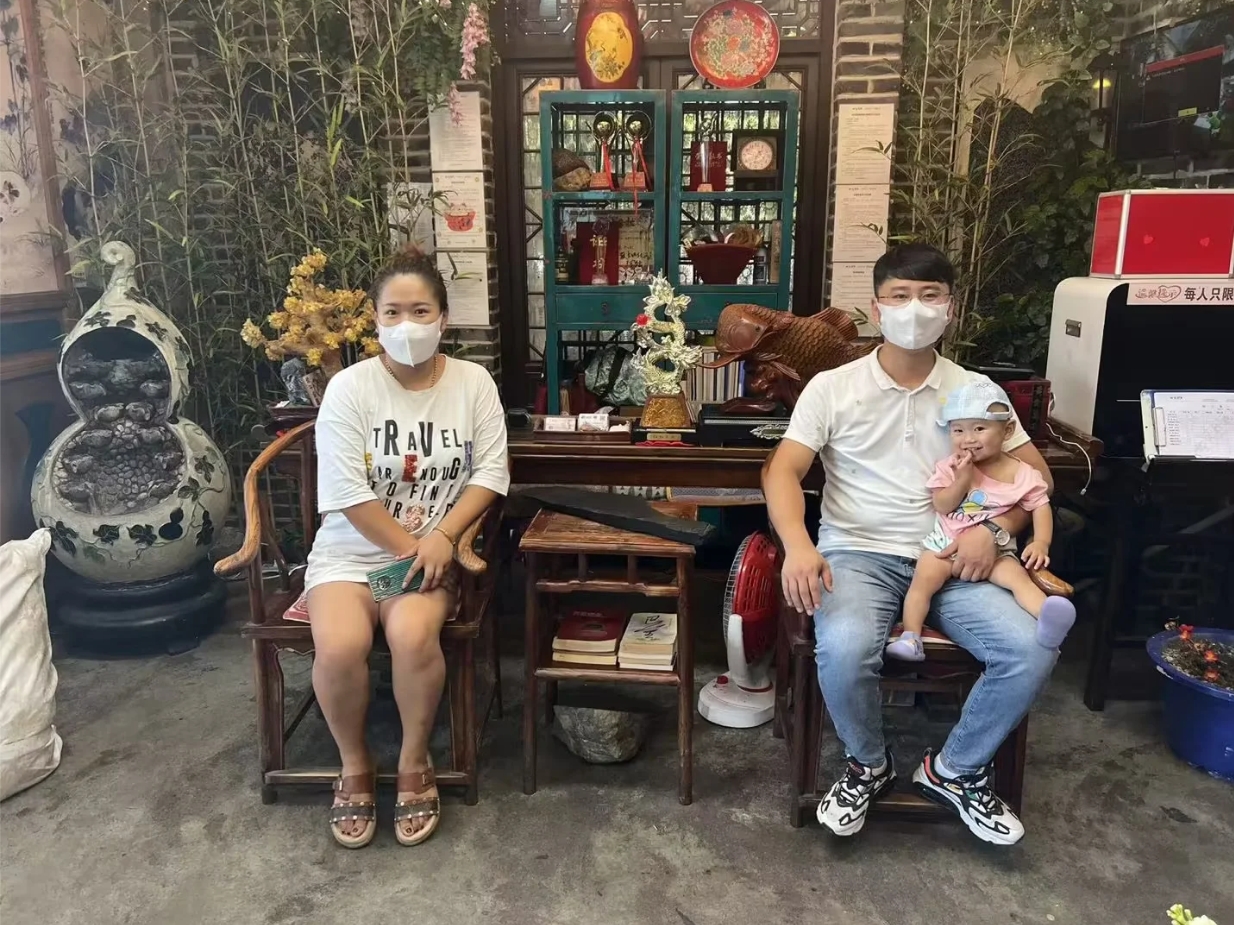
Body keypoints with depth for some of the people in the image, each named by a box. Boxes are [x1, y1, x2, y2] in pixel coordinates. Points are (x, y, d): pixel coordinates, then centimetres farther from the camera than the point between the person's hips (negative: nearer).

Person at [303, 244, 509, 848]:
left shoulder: (473, 382, -2)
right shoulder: (349, 388, -8)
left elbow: (491, 472, -4)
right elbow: (349, 496, -12)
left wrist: (441, 537, -17)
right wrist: (410, 549, -14)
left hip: (432, 550, 1)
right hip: (351, 550, 0)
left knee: (412, 634, -29)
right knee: (339, 646, -27)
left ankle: (414, 762, -2)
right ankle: (355, 766, 3)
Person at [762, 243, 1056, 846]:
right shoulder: (832, 387, 3)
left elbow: (1036, 473, 10)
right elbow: (783, 470, -4)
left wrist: (992, 529, -10)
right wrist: (797, 545, -23)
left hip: (950, 560, 3)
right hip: (858, 554, -2)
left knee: (1032, 651, -21)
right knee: (843, 650, -33)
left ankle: (955, 771, 7)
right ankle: (868, 765, 3)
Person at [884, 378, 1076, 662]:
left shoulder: (1023, 475, -1)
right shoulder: (950, 467, 1)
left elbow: (1040, 508, 1)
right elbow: (942, 506, -4)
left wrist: (1040, 543, -16)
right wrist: (963, 479, -18)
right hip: (945, 544, 1)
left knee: (1017, 576, -26)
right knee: (923, 579, -20)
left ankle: (1048, 617, -46)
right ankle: (910, 637, -21)